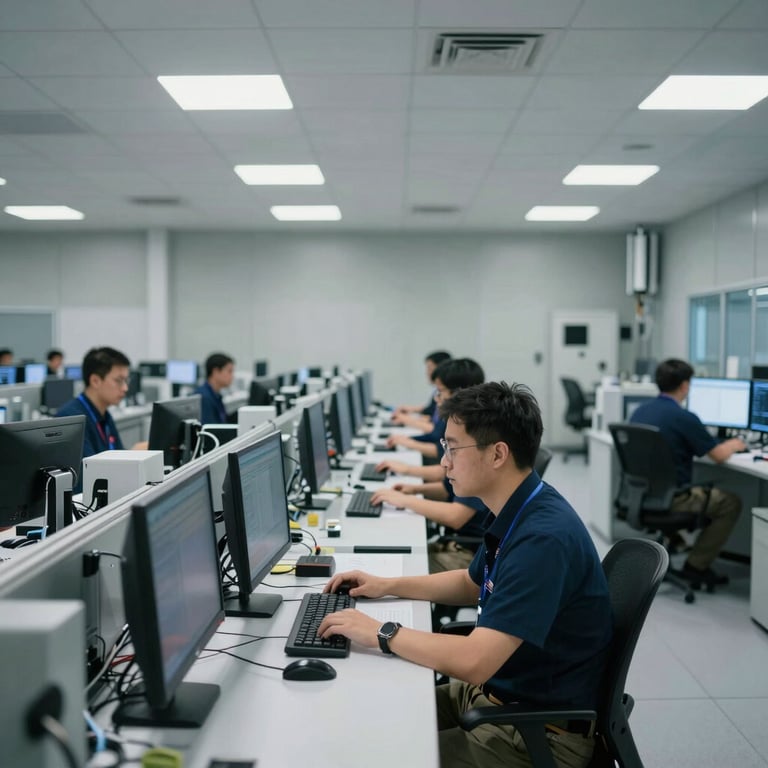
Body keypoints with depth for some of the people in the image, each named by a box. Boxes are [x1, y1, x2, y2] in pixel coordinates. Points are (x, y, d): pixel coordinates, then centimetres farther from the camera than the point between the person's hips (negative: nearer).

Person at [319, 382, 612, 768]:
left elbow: (474, 661, -32)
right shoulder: (518, 513, 2)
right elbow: (471, 583, 21)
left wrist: (380, 632, -20)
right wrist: (388, 585, 11)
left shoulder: (543, 537, -29)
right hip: (491, 693, 9)